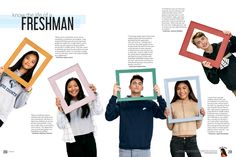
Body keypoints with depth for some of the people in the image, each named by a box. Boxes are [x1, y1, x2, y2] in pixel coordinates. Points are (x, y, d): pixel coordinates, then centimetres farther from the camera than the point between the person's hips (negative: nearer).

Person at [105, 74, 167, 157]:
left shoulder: (150, 104, 5)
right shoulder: (121, 104, 3)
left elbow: (163, 115, -6)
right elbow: (109, 116, -10)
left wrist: (159, 96, -17)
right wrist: (114, 96, -18)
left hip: (144, 149, 0)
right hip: (125, 149, 0)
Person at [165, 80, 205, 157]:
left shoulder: (195, 104, 5)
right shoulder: (173, 105, 1)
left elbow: (197, 126, 8)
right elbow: (170, 127, 5)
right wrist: (168, 117, -11)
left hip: (191, 140, 1)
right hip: (176, 141, 0)